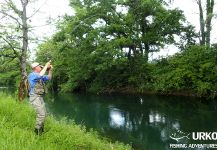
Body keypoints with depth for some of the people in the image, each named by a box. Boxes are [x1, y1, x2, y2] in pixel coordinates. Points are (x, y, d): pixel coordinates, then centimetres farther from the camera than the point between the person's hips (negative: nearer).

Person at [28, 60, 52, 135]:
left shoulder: (40, 77, 17)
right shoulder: (32, 75, -10)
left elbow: (49, 78, 24)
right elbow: (41, 75, -29)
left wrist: (50, 70, 8)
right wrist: (46, 66, -19)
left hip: (40, 97, 10)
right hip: (35, 97, -10)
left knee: (43, 114, 12)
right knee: (41, 114, -15)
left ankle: (41, 131, 23)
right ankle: (37, 132, -6)